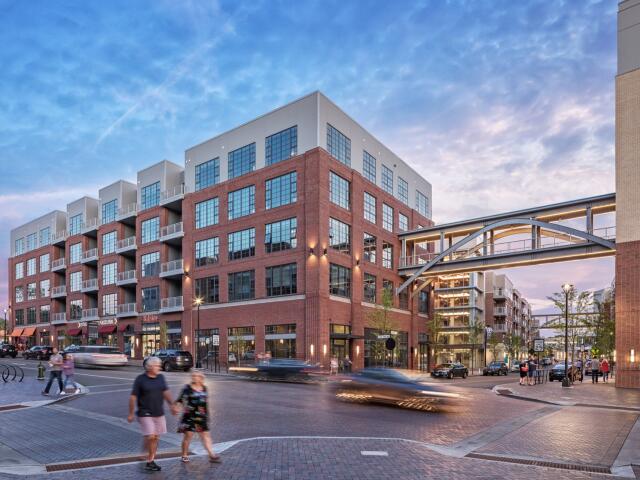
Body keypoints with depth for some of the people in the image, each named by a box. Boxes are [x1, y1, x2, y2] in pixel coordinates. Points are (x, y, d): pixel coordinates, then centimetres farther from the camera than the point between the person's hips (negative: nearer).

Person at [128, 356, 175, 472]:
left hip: (159, 413, 5)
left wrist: (171, 405, -8)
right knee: (150, 437, -12)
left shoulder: (160, 378, 6)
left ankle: (150, 461, 23)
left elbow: (166, 392, 4)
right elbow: (133, 397, -6)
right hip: (145, 414, -5)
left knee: (156, 438, 9)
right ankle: (149, 461, 9)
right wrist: (130, 414, -5)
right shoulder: (140, 379, -9)